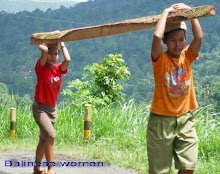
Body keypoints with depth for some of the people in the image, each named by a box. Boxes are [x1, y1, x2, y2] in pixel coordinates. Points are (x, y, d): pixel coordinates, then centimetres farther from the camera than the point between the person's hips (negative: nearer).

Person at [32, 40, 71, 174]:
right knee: (51, 135, -23)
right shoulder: (41, 67, -11)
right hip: (39, 107, -6)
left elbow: (68, 59, -21)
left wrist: (62, 43, -8)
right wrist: (43, 46, -7)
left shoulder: (59, 69, 1)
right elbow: (44, 49, -30)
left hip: (52, 108, 6)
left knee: (44, 139, 16)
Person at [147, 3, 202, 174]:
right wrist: (166, 13, -14)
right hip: (162, 119, -3)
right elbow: (157, 36, -26)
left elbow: (199, 37, -14)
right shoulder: (161, 59, -7)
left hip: (185, 118, 3)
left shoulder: (187, 56, 3)